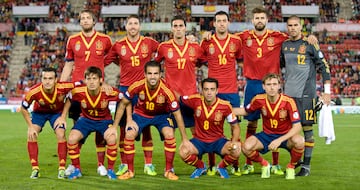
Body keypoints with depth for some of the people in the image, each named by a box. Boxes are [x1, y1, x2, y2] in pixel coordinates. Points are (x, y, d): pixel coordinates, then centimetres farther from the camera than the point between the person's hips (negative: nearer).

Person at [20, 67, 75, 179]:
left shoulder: (62, 88, -37)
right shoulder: (34, 91, -35)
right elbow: (23, 108, -17)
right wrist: (31, 126, -18)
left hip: (57, 112, 0)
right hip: (39, 112, 0)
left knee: (61, 135, -18)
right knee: (31, 135, -16)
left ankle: (62, 169, -3)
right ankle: (35, 169, -2)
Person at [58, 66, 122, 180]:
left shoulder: (109, 92, -28)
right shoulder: (78, 92, -23)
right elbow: (69, 100, 0)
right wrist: (63, 117, -3)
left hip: (104, 120, -2)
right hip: (86, 119, 2)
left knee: (112, 140, -28)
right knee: (72, 139, -21)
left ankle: (110, 170, -3)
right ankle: (77, 169, 2)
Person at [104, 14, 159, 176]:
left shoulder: (149, 43, 2)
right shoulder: (118, 45, 4)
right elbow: (104, 61, 11)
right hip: (125, 89, 1)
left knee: (146, 128, 3)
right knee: (123, 128, 3)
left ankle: (148, 164, 10)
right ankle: (124, 164, 13)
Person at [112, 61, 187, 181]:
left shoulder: (166, 91, -32)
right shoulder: (137, 86, -28)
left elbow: (177, 114, -21)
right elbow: (123, 104, -10)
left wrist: (185, 139, -18)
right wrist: (114, 126, -9)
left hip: (161, 115, -1)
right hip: (141, 114, 1)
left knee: (170, 135, -25)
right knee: (129, 136, -19)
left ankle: (169, 170, -6)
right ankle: (130, 171, 1)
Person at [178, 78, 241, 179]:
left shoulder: (225, 106, -14)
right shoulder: (196, 100, -13)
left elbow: (235, 126, -5)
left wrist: (234, 142, -21)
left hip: (218, 140, 0)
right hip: (199, 140, 0)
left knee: (236, 151, -28)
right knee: (183, 152, -29)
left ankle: (221, 167, 9)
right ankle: (201, 167, 7)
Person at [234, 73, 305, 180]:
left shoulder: (288, 102, -21)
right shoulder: (259, 100, -12)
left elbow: (297, 127, -23)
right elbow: (245, 111, 9)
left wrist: (279, 140, -35)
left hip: (285, 136, -2)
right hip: (266, 135, 2)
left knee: (299, 141, -36)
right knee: (246, 147, -26)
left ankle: (291, 167, -3)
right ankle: (264, 164, 8)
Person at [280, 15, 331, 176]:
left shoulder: (310, 44, -3)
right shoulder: (284, 45, 11)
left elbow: (324, 67, -2)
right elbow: (280, 65, 25)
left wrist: (327, 92, -6)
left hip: (306, 92, -5)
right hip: (288, 93, 5)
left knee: (307, 127, -3)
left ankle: (306, 166, 2)